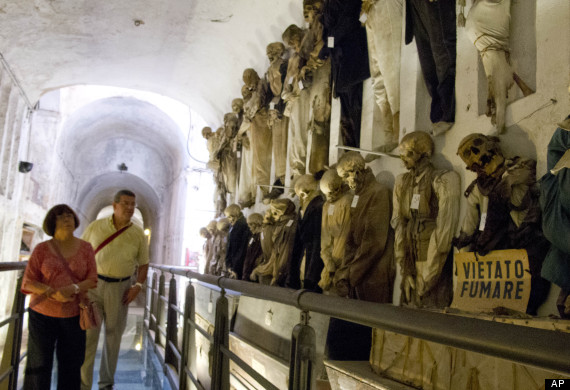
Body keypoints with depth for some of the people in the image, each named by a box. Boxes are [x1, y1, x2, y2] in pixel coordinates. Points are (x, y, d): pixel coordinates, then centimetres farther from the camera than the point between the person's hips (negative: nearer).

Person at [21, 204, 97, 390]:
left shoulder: (85, 248, 1)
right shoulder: (42, 249, -2)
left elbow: (92, 280, -1)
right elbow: (28, 283, -4)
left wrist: (74, 288, -21)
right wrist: (54, 293, -21)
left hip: (73, 316, 1)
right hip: (43, 314, -1)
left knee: (71, 365, 8)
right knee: (38, 365, 4)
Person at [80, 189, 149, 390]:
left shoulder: (138, 234, 2)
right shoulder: (95, 227, 0)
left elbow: (144, 263, 8)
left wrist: (138, 286, -6)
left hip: (120, 288, 1)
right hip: (93, 284, -1)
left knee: (114, 335, 11)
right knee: (88, 334, -2)